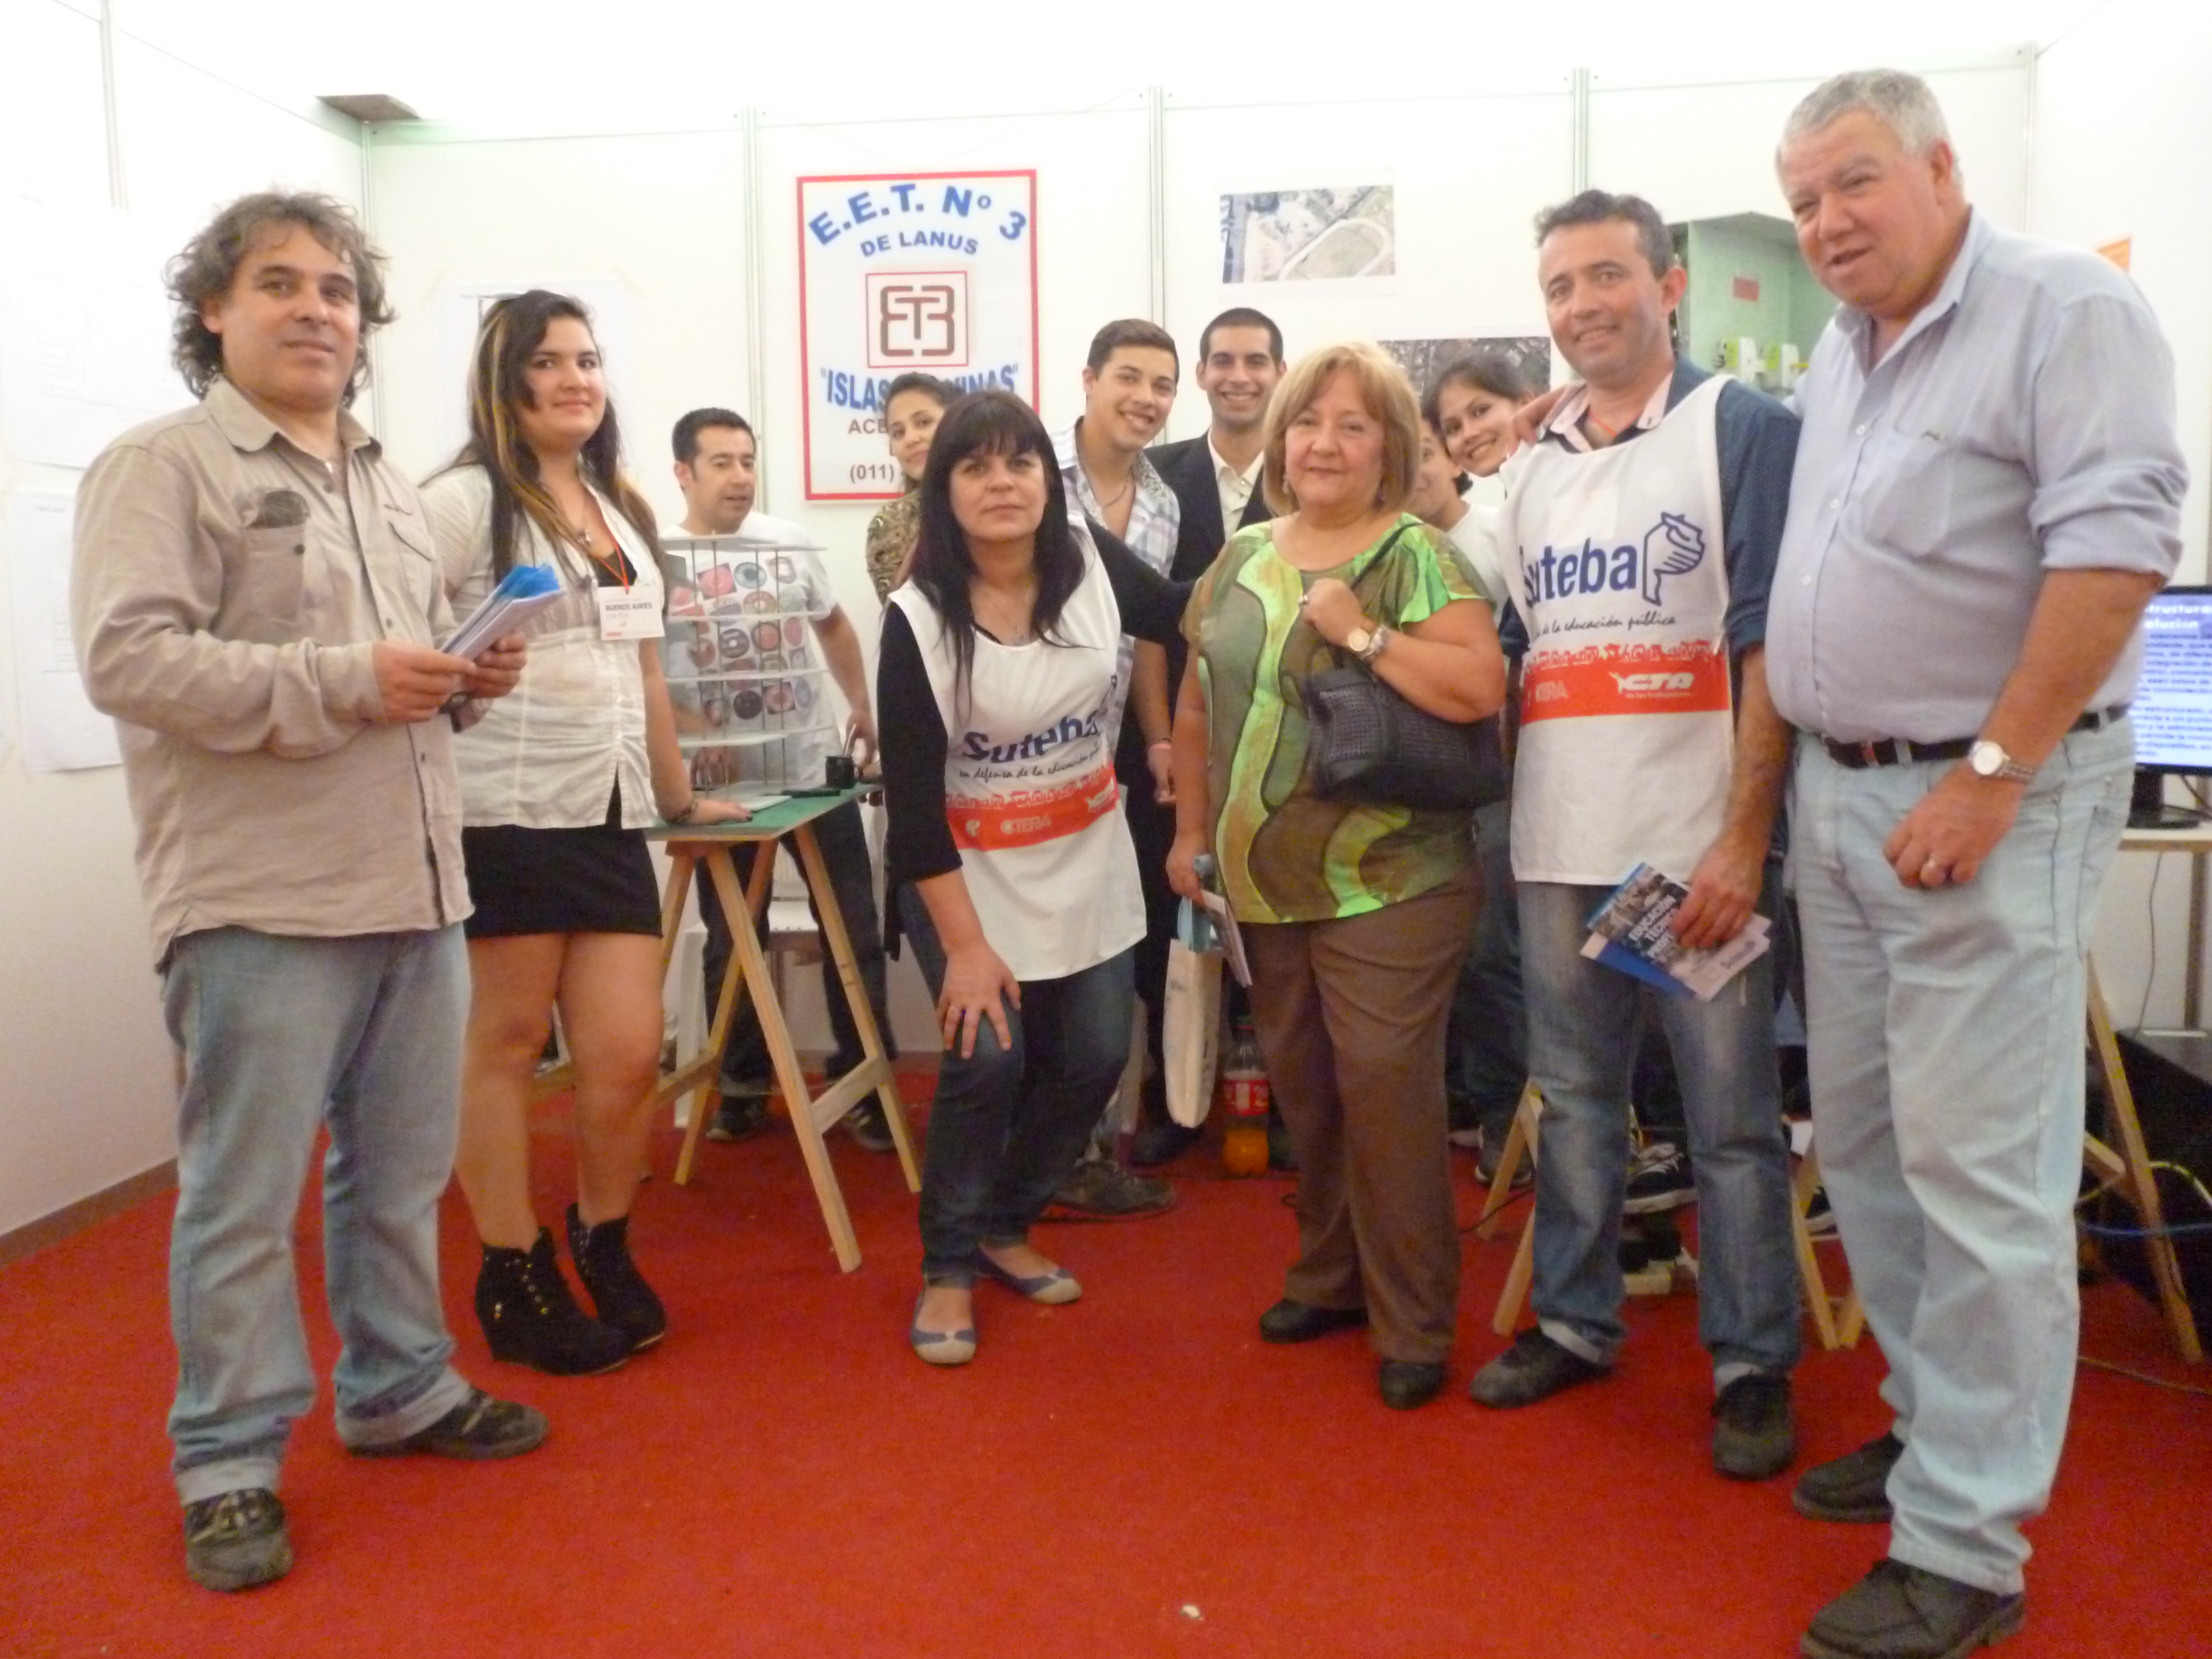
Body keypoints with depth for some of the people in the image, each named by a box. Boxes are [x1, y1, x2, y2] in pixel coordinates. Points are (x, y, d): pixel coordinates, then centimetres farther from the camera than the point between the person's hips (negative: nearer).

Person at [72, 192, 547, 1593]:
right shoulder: (160, 466, -5)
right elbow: (128, 658, -17)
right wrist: (343, 684, -21)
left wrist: (466, 676, 5)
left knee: (403, 1173, 16)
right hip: (260, 898, -7)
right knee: (246, 1198, 3)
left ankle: (402, 1389, 33)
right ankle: (231, 1463, 18)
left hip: (417, 886, 7)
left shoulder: (388, 484, 19)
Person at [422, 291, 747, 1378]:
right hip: (502, 816, -6)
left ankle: (604, 1248, 26)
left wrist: (681, 798, 25)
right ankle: (514, 1283, 17)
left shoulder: (626, 512, 18)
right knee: (506, 1045, 3)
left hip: (610, 818, 6)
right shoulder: (464, 502, -3)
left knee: (630, 1053, 3)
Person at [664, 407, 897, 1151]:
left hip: (810, 767, 2)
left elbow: (833, 624, 18)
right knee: (731, 940, 11)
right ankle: (743, 1085, 27)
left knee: (853, 929, 5)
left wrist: (861, 708, 18)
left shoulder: (789, 542, 3)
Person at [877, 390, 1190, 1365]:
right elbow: (911, 804, -18)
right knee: (988, 1060, -15)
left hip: (1086, 863, 5)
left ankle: (1004, 1229, 29)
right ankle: (948, 1268, 10)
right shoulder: (916, 619, -18)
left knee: (1093, 1058, 5)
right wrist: (966, 945, -19)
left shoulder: (1094, 562, -9)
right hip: (969, 874, -4)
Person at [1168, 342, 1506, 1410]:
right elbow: (1198, 704, 16)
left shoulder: (1416, 556, -7)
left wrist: (1360, 633, -20)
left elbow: (1481, 686, -19)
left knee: (1386, 1091, -5)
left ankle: (1415, 1327, 11)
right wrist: (1191, 832, 14)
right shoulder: (1239, 559, 10)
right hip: (1264, 883, 6)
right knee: (1301, 1085, 15)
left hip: (1388, 882, -6)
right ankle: (1330, 1275, 33)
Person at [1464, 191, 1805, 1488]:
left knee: (1733, 1119, 3)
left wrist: (1743, 840, -16)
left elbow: (1774, 647, -9)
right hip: (1559, 846, 6)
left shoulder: (1747, 431, -2)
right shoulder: (1533, 470, 15)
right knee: (1573, 1099, 15)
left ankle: (1754, 1364, 19)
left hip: (1697, 843, -5)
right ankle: (1575, 1322, 30)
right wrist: (1510, 813, 7)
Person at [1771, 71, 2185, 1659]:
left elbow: (2117, 545, -18)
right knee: (1864, 1139, 14)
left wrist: (1989, 777, -20)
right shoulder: (1838, 358, 15)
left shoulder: (2067, 310, -9)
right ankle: (1941, 1427, 31)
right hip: (1837, 793, 8)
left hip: (1987, 795, -8)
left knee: (1978, 1170, -5)